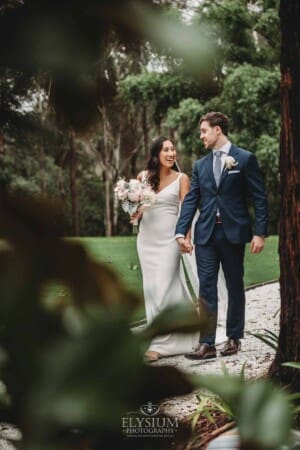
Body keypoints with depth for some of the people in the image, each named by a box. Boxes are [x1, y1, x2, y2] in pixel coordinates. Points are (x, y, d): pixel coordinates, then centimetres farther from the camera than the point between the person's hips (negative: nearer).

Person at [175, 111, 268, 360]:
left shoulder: (245, 159, -1)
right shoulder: (200, 165, 12)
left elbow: (259, 198, -4)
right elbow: (191, 200, 9)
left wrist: (260, 232, -11)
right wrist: (181, 232, -2)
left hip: (233, 233, -3)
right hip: (206, 234, 3)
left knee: (235, 286, 8)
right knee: (206, 288, -2)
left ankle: (234, 338, 20)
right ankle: (207, 344, -3)